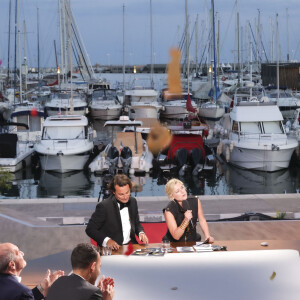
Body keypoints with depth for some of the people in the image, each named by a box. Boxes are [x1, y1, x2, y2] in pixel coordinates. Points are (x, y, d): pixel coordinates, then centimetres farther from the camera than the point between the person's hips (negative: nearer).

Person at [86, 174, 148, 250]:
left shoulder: (133, 201, 7)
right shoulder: (104, 206, -12)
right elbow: (90, 229, -7)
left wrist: (141, 233, 0)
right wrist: (106, 240, -20)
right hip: (112, 249, -4)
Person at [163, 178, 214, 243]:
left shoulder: (195, 201, -6)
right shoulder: (169, 210, -19)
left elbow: (202, 221, 8)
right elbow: (176, 236, -19)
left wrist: (208, 237, -6)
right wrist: (186, 220, -30)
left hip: (193, 241, 3)